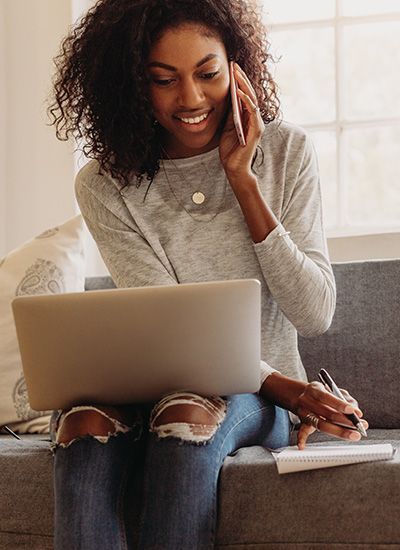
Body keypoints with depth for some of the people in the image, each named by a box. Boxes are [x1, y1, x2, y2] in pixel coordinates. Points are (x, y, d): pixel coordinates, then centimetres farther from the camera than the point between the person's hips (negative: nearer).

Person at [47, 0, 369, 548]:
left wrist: (242, 179, -13)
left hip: (257, 397, 0)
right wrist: (279, 386, -27)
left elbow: (315, 315, -7)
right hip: (149, 384, 1)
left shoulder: (286, 151, -2)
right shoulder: (105, 184, -3)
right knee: (86, 421, -33)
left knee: (187, 417, -34)